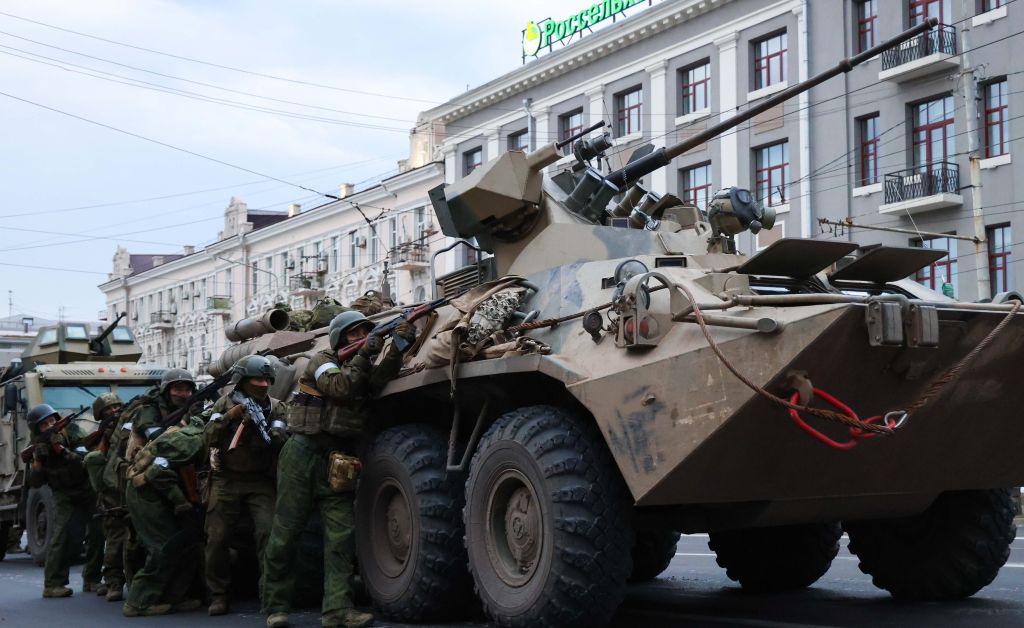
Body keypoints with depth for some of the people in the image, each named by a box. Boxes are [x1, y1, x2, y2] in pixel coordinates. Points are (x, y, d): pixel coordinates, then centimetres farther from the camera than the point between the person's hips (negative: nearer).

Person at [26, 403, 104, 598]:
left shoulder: (73, 432, -13)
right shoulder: (40, 446, -8)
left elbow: (86, 459, -26)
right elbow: (35, 483, -10)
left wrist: (60, 448, -34)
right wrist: (38, 460, -25)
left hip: (86, 487, 0)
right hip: (63, 493, 0)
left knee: (96, 530, -12)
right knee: (62, 530, -20)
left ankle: (91, 580, 1)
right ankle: (53, 584, -21)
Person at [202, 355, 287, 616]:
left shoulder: (274, 407, 4)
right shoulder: (224, 404, 4)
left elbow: (281, 441, -10)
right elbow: (209, 439, -7)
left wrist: (263, 426, -28)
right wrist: (229, 417, -20)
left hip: (260, 481, 0)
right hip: (227, 480, 0)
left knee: (268, 532, -17)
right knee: (217, 538, -6)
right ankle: (218, 595, 6)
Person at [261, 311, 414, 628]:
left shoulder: (360, 367, 16)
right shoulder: (322, 361, 1)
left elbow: (378, 380, -7)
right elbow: (340, 388, -19)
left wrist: (398, 347, -20)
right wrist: (364, 354, -14)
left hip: (336, 462, 5)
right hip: (303, 456, -5)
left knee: (341, 535, -5)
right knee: (285, 533, -1)